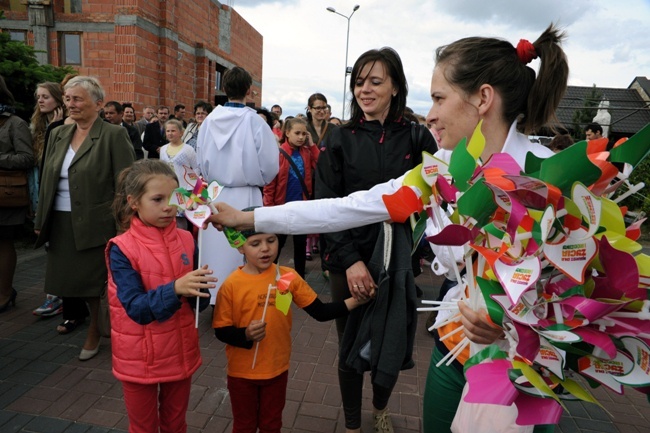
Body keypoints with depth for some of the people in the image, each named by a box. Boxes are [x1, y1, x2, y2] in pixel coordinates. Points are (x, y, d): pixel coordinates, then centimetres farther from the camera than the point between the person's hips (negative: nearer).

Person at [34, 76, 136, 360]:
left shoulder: (114, 135, -9)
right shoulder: (58, 134, 10)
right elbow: (47, 180, 14)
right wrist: (41, 220, 11)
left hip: (96, 225, -6)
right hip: (61, 225, 6)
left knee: (96, 283, 5)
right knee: (71, 280, 12)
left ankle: (95, 331, 28)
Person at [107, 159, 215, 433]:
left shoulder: (186, 241, -6)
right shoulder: (121, 249, -16)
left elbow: (198, 303, 0)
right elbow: (136, 308, -22)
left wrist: (200, 290, -23)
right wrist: (174, 289, -37)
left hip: (180, 351, 3)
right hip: (139, 357, -3)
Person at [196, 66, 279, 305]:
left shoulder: (209, 120, -3)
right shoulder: (255, 121, -13)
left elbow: (200, 160, 5)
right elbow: (269, 166, -10)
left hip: (215, 196, 4)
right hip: (245, 198, -3)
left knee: (215, 247, 13)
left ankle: (214, 297, 27)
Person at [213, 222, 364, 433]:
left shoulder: (288, 276, -12)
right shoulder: (231, 285, -18)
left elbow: (320, 312, -10)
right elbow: (221, 331, -12)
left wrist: (354, 301, -21)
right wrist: (246, 334, -30)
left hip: (277, 368, 2)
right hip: (242, 372, -2)